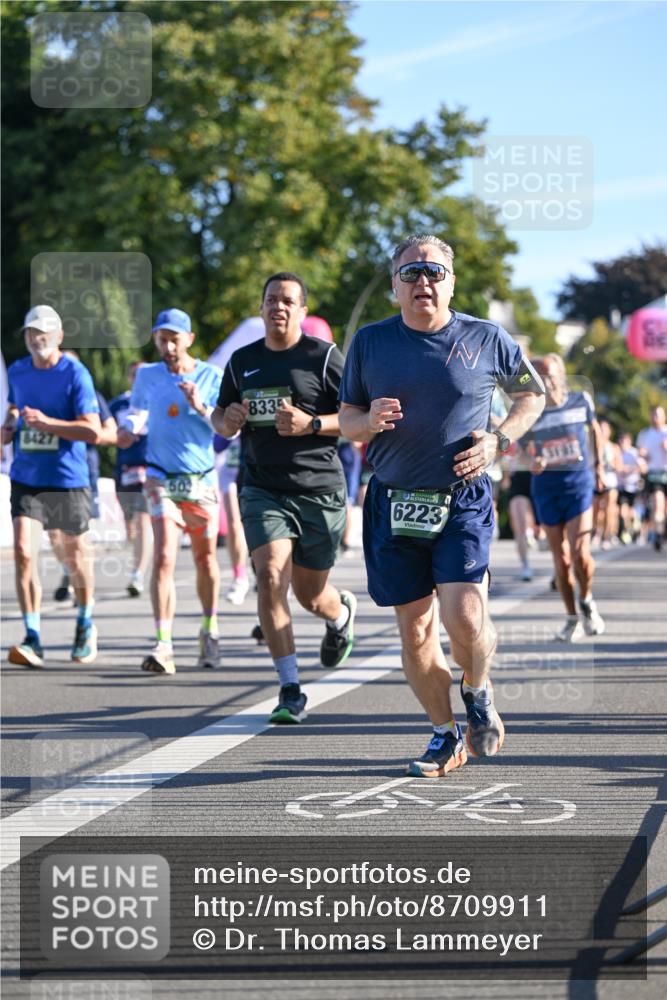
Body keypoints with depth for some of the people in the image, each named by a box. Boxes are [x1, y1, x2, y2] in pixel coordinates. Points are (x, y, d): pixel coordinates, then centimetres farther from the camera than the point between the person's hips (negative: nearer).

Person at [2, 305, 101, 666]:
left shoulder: (75, 374, -11)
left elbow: (93, 432, -18)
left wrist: (47, 422, -25)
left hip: (68, 480, -3)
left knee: (76, 557, 12)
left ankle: (85, 625, 36)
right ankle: (32, 639, -12)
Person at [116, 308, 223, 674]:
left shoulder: (212, 376, -2)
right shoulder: (147, 375, 3)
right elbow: (137, 409, 21)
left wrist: (200, 407, -22)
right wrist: (127, 428, -1)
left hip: (202, 480, 0)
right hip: (162, 480, 0)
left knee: (205, 559, 12)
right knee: (164, 558, -15)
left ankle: (209, 630, 35)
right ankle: (163, 646, -19)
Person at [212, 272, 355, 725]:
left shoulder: (324, 356, -3)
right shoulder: (243, 360, 10)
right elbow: (221, 416, 22)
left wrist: (310, 424, -21)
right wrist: (226, 421, -2)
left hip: (319, 490, -2)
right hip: (263, 491, 2)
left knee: (309, 593, 9)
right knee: (271, 577, -18)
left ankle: (342, 612, 49)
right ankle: (291, 691, -13)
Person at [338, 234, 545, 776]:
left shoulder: (486, 339, 1)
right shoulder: (370, 342, 5)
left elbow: (532, 394, 15)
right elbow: (346, 419, 13)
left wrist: (500, 439, -2)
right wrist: (369, 421, -11)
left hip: (463, 501, -2)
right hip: (393, 503, 2)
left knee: (464, 618, -17)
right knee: (414, 629, 5)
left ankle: (478, 691, 16)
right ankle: (446, 735, 22)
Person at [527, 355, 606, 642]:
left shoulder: (581, 401, -1)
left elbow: (595, 429, 18)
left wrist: (599, 465, 18)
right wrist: (534, 461, -14)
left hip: (578, 482, -1)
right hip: (546, 486, 1)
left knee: (580, 554, -13)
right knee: (561, 558, 3)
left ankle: (587, 600, 15)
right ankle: (572, 619, 16)